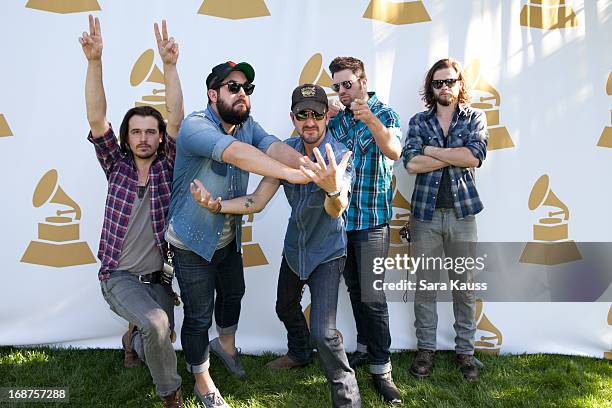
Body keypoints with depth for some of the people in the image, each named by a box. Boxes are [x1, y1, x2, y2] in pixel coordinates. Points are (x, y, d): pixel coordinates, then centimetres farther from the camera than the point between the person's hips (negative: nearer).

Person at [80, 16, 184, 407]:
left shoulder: (166, 167, -1)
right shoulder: (117, 166, 0)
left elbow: (177, 119, -15)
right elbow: (97, 120, -13)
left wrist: (170, 64, -25)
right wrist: (94, 60, -25)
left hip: (158, 278, 2)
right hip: (120, 277, -2)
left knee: (158, 340, 6)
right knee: (156, 324, -28)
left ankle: (133, 336, 43)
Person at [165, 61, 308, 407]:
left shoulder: (248, 125, -4)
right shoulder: (195, 126, -26)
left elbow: (273, 146, -25)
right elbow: (234, 152, -44)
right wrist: (291, 174, -56)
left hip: (229, 238, 7)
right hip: (193, 243, -7)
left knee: (233, 294, 27)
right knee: (199, 316, 6)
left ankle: (226, 344, 57)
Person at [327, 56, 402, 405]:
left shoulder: (384, 113, -3)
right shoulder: (337, 116, 11)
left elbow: (394, 151, -21)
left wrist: (370, 119, -36)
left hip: (372, 218, -5)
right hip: (341, 216, 5)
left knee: (372, 294, -6)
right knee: (354, 289, 15)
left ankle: (381, 367, 4)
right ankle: (365, 347, 31)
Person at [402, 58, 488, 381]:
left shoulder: (474, 118, 7)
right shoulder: (419, 121, 7)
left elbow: (475, 156, -13)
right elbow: (411, 163, -10)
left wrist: (431, 150, -9)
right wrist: (455, 155, -10)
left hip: (461, 212, 0)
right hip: (426, 212, 1)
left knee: (464, 285, 6)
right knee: (425, 285, 6)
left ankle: (465, 350, 21)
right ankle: (425, 348, 20)